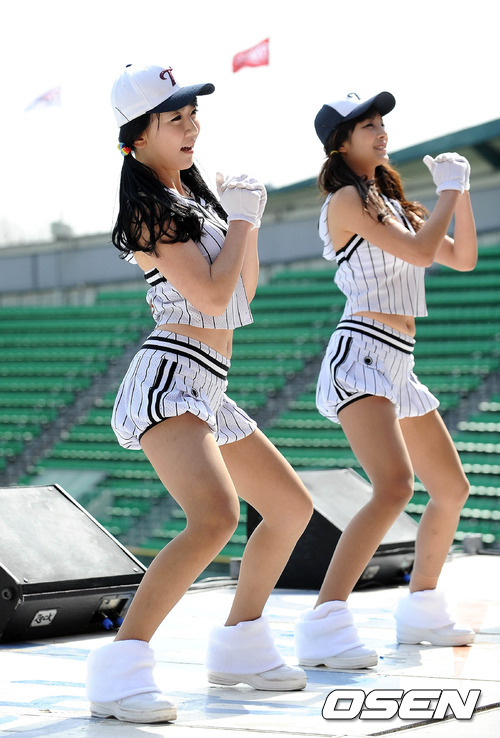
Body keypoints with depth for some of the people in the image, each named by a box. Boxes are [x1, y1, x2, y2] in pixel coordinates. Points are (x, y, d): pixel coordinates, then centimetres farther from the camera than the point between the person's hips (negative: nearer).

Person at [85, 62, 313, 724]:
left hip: (207, 392, 10)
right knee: (217, 516, -31)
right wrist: (239, 220, -2)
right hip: (170, 376, -10)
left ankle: (240, 646, 27)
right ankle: (121, 669, -33)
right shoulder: (148, 205, -9)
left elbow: (244, 290, 23)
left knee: (291, 505, 19)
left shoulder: (191, 193, 19)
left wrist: (249, 220, 9)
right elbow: (212, 297, -15)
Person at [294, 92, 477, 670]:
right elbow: (419, 252, -16)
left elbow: (462, 258, 22)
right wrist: (448, 192, -3)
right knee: (395, 485, -28)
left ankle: (422, 610, 32)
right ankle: (324, 629, -32)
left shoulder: (392, 202, 20)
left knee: (452, 490, 17)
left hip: (398, 365, 10)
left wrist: (461, 193, 11)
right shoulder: (346, 200, -7)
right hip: (361, 354, -10)